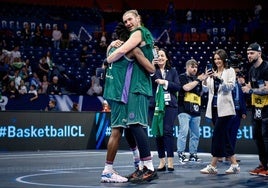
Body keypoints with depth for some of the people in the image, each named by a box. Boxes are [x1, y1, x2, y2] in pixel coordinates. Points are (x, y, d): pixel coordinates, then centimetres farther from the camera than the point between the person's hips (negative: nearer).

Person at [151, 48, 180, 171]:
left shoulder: (172, 71, 12)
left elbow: (178, 87, 5)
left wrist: (165, 82, -8)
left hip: (170, 105, 0)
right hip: (156, 105, 0)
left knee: (167, 131, -9)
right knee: (158, 133, 2)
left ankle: (170, 161, -8)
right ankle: (162, 161, 10)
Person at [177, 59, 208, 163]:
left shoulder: (197, 78, 22)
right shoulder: (182, 77, 4)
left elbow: (201, 92, 22)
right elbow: (186, 87, -13)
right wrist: (198, 80, -5)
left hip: (196, 111, 6)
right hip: (184, 110, -6)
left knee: (195, 134, 7)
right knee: (183, 131, -13)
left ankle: (193, 154, 14)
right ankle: (181, 154, -9)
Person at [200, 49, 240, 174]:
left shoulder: (229, 71, 3)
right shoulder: (213, 72, 15)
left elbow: (231, 86, -10)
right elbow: (206, 88, 9)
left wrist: (219, 78, -22)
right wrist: (205, 78, -9)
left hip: (224, 108, -6)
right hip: (214, 107, 6)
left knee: (217, 135, -10)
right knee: (223, 137, 6)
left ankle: (212, 166, -8)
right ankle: (234, 165, 13)